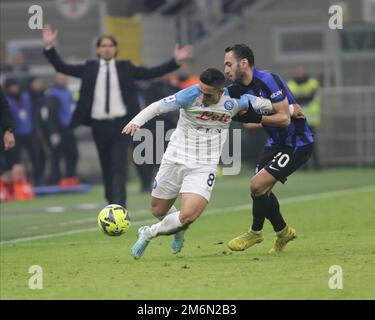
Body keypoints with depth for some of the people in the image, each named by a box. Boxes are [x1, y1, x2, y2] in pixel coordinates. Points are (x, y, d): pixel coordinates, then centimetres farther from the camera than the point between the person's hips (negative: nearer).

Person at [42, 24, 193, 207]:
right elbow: (62, 67, 6)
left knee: (119, 168, -11)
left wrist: (175, 62, -6)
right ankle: (111, 203, 26)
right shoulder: (89, 68, 9)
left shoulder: (125, 68, 7)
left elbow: (150, 73, 3)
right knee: (106, 168, 10)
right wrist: (49, 47, -5)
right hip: (99, 125, 2)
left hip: (120, 124, -2)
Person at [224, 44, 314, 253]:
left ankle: (256, 232, 8)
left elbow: (284, 119, -26)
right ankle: (283, 232, 26)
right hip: (277, 142, 9)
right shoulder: (240, 89, 2)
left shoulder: (268, 81, -24)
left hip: (297, 144, -9)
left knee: (258, 185, -14)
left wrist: (257, 118, -31)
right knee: (261, 189, 7)